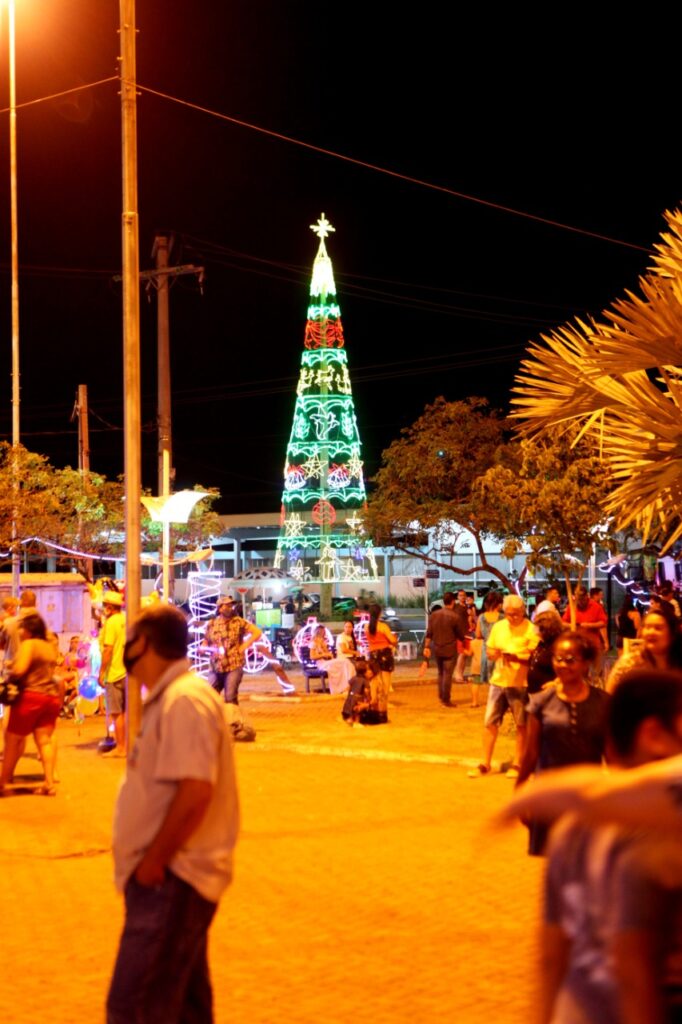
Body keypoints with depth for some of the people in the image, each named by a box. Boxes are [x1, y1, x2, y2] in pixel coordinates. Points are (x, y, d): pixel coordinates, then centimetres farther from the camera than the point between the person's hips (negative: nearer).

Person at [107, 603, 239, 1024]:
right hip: (170, 878, 10)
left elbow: (195, 792, -27)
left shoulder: (184, 700, -18)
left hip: (171, 880, -10)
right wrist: (153, 860, 13)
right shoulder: (171, 697, 14)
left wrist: (154, 862, -19)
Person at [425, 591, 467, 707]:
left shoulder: (434, 615, 1)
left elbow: (429, 633, 2)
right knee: (447, 674, 0)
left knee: (441, 673, 19)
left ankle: (441, 696, 24)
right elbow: (461, 634, -5)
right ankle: (446, 700, 3)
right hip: (450, 649, -5)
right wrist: (463, 638, 16)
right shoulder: (455, 617, -13)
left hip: (436, 648, 5)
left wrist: (426, 646, 8)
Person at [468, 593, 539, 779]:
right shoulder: (498, 627, 8)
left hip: (520, 683, -5)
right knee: (490, 723, 5)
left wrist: (515, 657, -28)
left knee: (521, 725, 4)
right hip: (498, 680, 5)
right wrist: (494, 654, -8)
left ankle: (517, 764, 16)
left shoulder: (530, 630, -9)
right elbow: (489, 651, 14)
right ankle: (485, 764, 14)